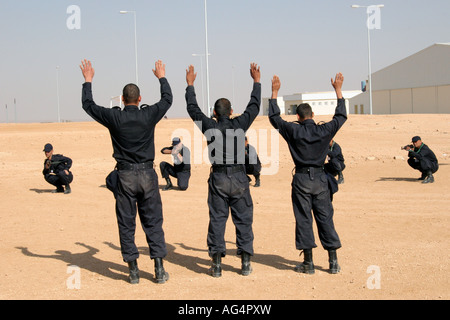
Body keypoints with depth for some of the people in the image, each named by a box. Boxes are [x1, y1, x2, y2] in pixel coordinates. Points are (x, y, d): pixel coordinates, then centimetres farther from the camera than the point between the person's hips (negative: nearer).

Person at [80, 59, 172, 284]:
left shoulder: (114, 118, -6)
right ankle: (159, 270, 5)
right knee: (153, 223, 7)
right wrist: (162, 77, 31)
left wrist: (88, 81, 21)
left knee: (126, 224, 7)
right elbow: (167, 99, 16)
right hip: (147, 175, 1)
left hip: (125, 176, -1)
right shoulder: (149, 115, -3)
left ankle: (133, 271, 9)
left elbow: (88, 105, 9)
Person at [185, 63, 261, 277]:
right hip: (239, 178, 0)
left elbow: (193, 109, 11)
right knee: (243, 220, 6)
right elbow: (254, 106, 11)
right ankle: (245, 263, 5)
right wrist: (257, 81, 21)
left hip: (218, 178, 0)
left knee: (217, 219, 4)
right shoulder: (240, 125, -3)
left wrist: (190, 84, 22)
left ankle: (216, 264, 3)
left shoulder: (210, 126, -2)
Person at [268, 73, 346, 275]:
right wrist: (338, 90, 19)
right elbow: (341, 116, 13)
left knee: (303, 220, 3)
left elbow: (274, 117, 6)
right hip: (320, 179, 2)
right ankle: (333, 261, 7)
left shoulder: (293, 131, -6)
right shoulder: (324, 131, -2)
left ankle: (308, 262, 4)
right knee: (325, 218, 6)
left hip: (301, 180, -2)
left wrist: (275, 92, 13)